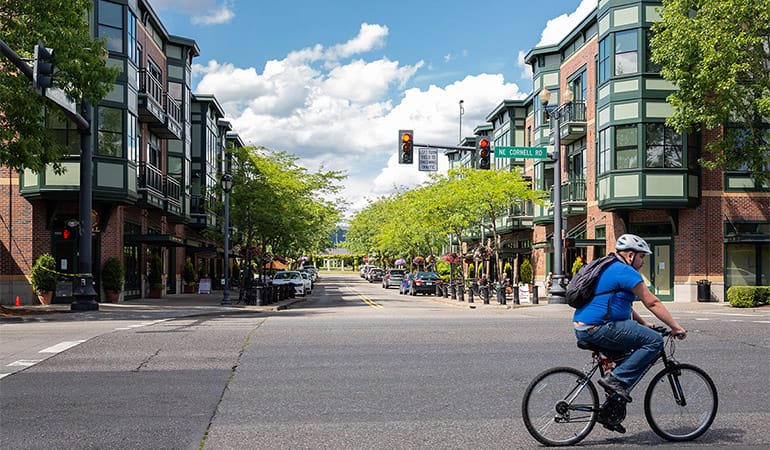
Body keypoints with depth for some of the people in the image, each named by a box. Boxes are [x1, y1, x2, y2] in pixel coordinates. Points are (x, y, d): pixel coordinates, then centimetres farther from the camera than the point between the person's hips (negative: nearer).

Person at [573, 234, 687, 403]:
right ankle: (616, 378, -13)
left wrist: (644, 324, 26)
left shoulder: (609, 269, 23)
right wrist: (675, 327, -2)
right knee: (654, 341, -10)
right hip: (598, 329, -11)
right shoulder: (626, 271, -8)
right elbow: (652, 303, -8)